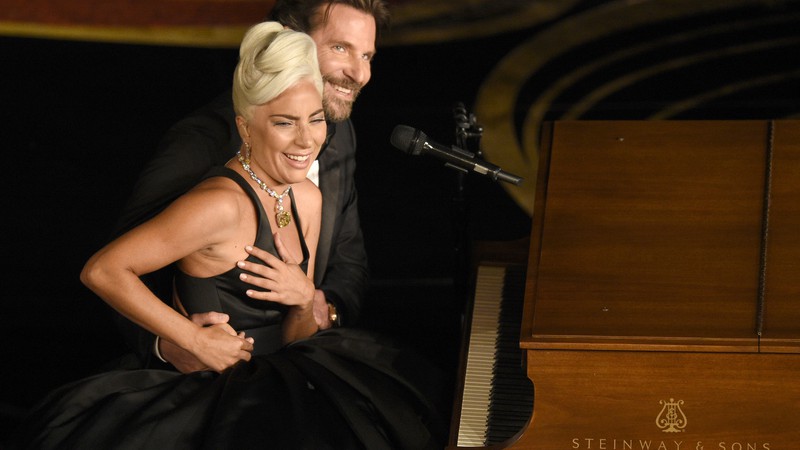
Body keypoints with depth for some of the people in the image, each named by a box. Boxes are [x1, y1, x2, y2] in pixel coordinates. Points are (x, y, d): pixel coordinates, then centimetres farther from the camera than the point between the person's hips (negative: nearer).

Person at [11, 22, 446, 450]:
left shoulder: (307, 199, 8)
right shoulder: (223, 204, -18)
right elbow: (101, 271, -17)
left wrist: (304, 302, -8)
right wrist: (197, 340, -15)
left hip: (269, 382, 8)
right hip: (209, 390, -8)